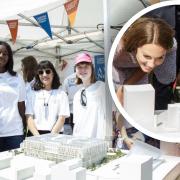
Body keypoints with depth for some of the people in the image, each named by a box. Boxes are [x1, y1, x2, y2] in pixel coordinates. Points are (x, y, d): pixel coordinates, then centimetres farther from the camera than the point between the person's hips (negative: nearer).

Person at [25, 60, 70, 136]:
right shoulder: (32, 94, 10)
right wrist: (37, 136, -10)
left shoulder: (61, 94, 6)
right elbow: (29, 118, 4)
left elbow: (61, 119, 0)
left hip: (55, 135, -1)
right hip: (34, 134, 1)